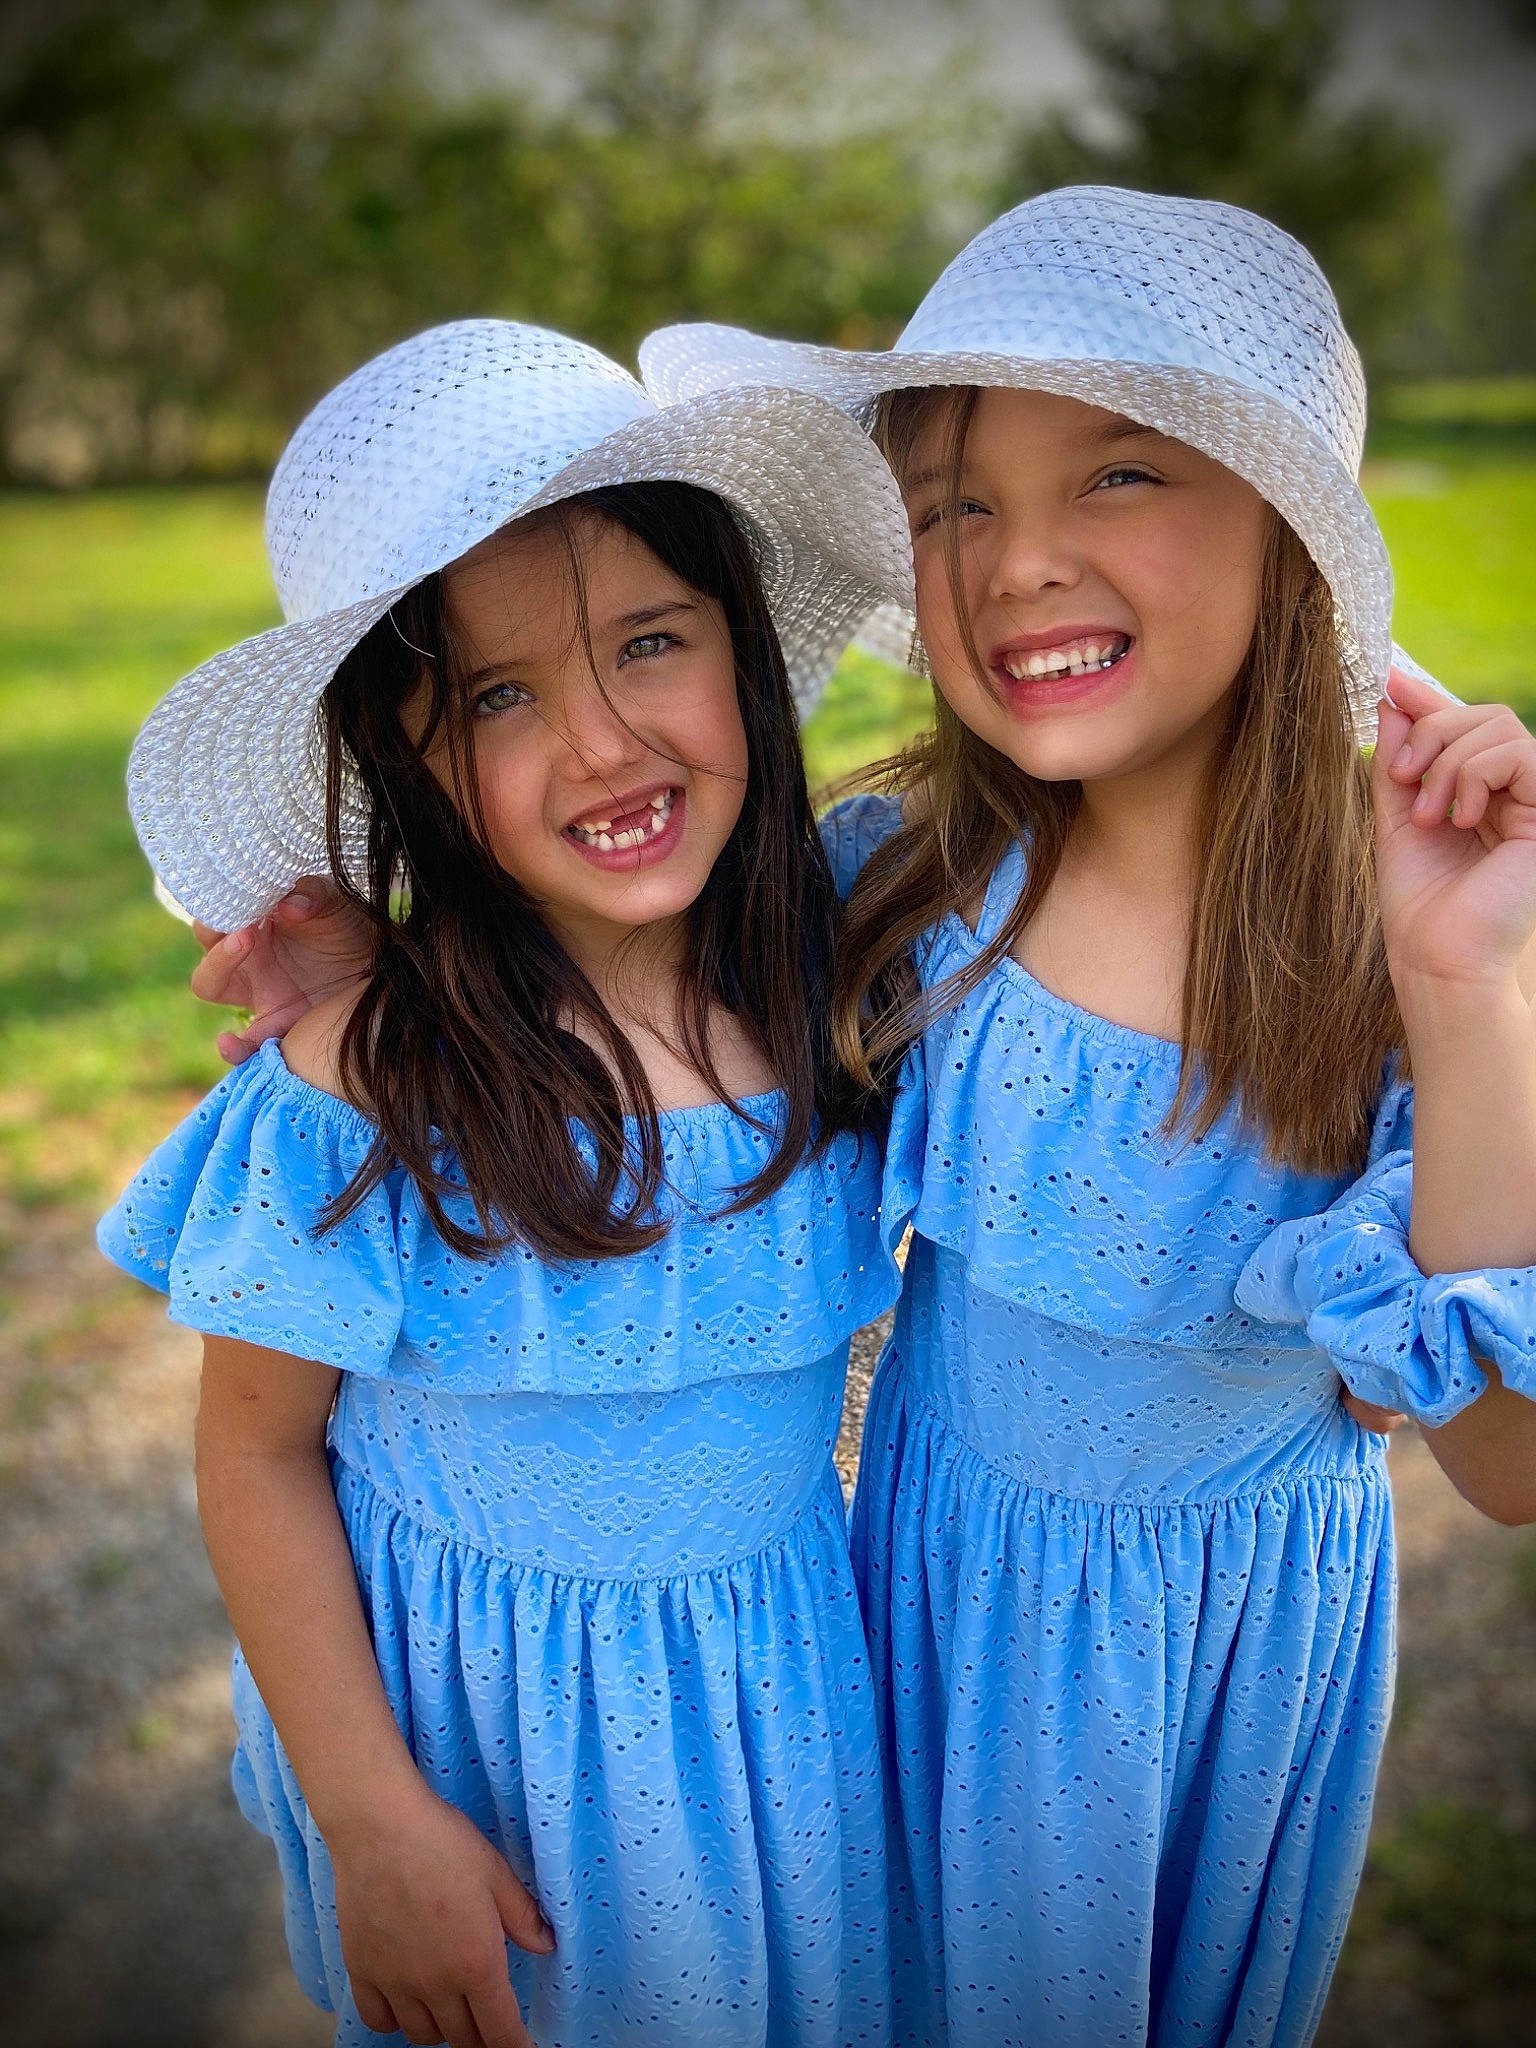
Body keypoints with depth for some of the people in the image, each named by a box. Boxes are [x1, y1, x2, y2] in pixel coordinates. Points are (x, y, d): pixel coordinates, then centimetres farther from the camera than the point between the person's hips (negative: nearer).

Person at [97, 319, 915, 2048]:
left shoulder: (831, 978, -14)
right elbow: (258, 1456, -12)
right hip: (468, 1707, -3)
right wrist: (377, 1821, -11)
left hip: (785, 1675, 3)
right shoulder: (365, 1084, -24)